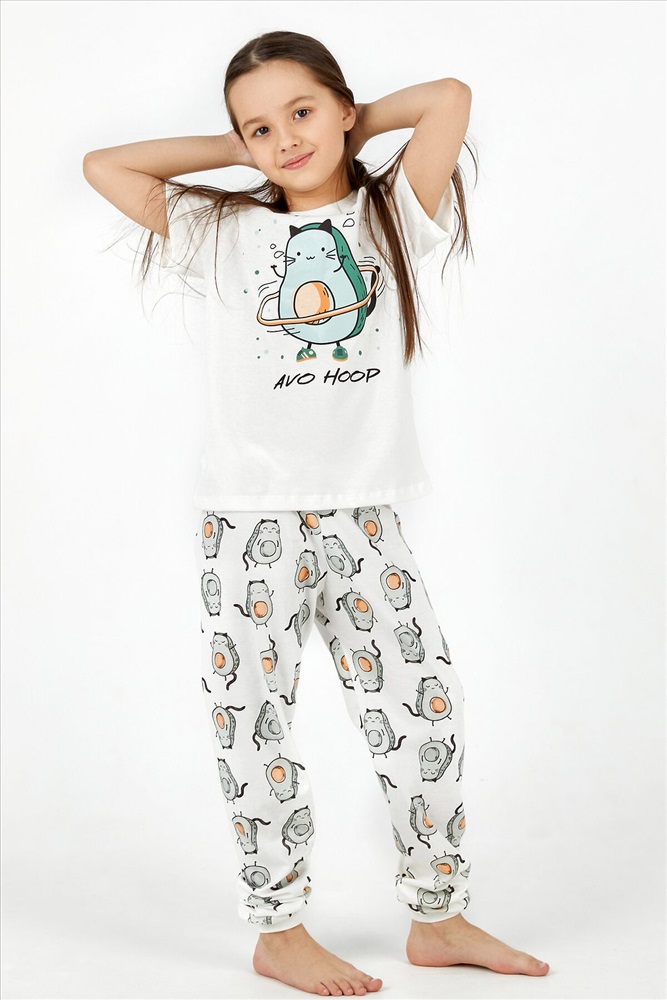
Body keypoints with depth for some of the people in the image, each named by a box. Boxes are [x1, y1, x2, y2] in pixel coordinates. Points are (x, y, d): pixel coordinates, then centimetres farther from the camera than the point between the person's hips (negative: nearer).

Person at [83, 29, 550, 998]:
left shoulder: (391, 217, 7)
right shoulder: (221, 235, 6)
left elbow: (449, 98, -3)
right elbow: (105, 166, 3)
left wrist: (351, 126, 9)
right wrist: (235, 148, 6)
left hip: (363, 514, 2)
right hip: (250, 522, -1)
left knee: (426, 704, 4)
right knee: (256, 722, 3)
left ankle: (439, 917, 20)